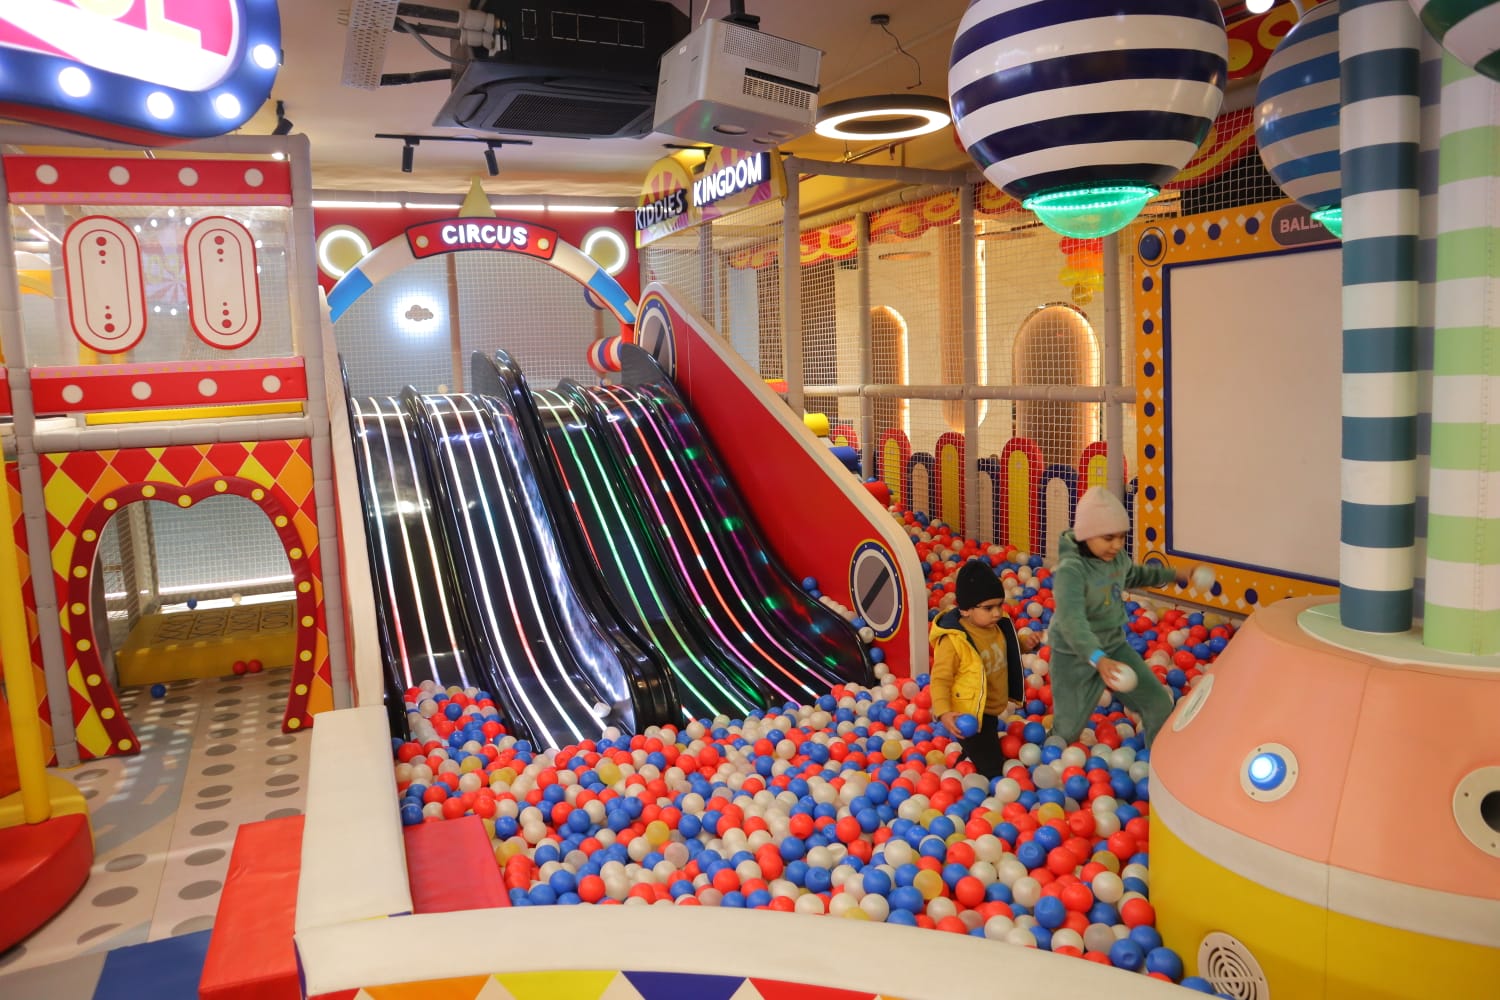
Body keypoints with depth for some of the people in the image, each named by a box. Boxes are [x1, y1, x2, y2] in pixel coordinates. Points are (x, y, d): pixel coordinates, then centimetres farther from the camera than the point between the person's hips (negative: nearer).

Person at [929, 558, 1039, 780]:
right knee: (992, 771, -5)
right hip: (970, 716, -8)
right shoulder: (954, 640, -26)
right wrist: (943, 712, -35)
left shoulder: (998, 626, -4)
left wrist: (1023, 642, -2)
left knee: (992, 761, 27)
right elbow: (940, 679, -22)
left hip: (990, 712, 8)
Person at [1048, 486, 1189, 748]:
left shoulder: (1117, 557, -4)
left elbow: (1134, 575, 23)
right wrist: (1098, 659, -55)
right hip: (1076, 656, -7)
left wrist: (1171, 575, 25)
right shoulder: (1070, 570, -29)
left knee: (1160, 705, 6)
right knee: (1068, 729, 2)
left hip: (1114, 645, 7)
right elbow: (1071, 620, -42)